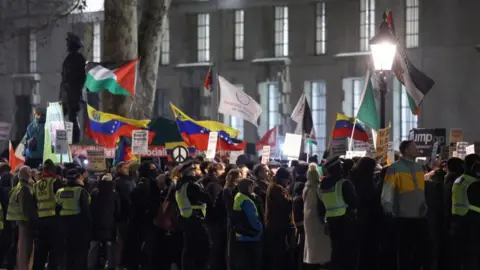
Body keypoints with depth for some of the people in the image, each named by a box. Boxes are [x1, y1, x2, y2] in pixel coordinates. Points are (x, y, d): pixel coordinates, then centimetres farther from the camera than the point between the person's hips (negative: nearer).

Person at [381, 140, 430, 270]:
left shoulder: (419, 167, 12)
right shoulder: (395, 168, -8)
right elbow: (387, 191, -10)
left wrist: (425, 205, 16)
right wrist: (388, 210, -16)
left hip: (420, 215, 6)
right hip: (404, 217, -6)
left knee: (425, 247, 9)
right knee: (405, 250, 2)